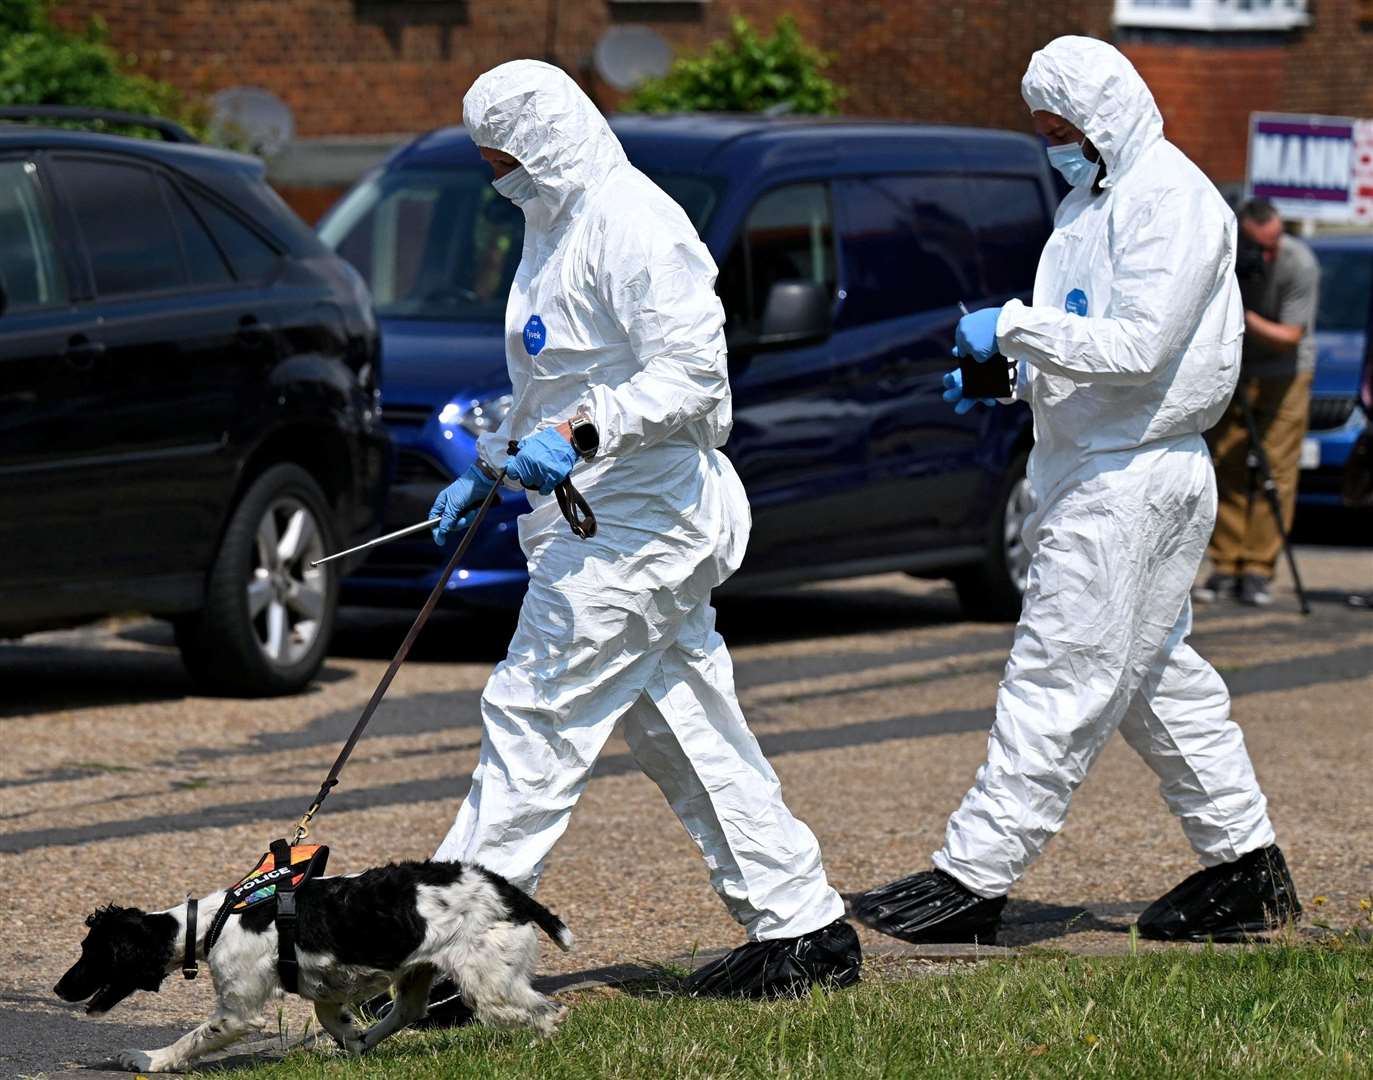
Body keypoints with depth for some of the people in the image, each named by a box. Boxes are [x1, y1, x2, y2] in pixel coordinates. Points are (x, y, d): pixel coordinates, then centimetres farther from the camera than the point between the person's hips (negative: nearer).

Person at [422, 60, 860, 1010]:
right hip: (603, 515, 10)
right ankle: (804, 927, 14)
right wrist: (488, 470, 21)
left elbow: (693, 370, -23)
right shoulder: (559, 225, 18)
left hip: (637, 516, -10)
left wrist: (582, 435, -30)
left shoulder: (630, 225, -15)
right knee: (688, 734, 10)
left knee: (535, 719, -9)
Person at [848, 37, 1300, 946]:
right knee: (1156, 677, 14)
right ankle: (1246, 864, 20)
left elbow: (1139, 347, -22)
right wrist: (1002, 375, 6)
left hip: (1138, 475, -10)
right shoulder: (1091, 202, 18)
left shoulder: (1174, 200, -13)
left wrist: (1015, 326, -18)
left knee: (1061, 676, -9)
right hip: (1090, 471, 10)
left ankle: (976, 876, -11)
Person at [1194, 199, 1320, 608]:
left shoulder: (1300, 264, -23)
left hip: (1284, 372, -2)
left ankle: (1257, 571, -8)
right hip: (1231, 371, 2)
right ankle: (1225, 569, 1)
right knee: (1226, 468, -2)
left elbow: (1289, 336, -22)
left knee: (1276, 471, -9)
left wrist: (1247, 318, -36)